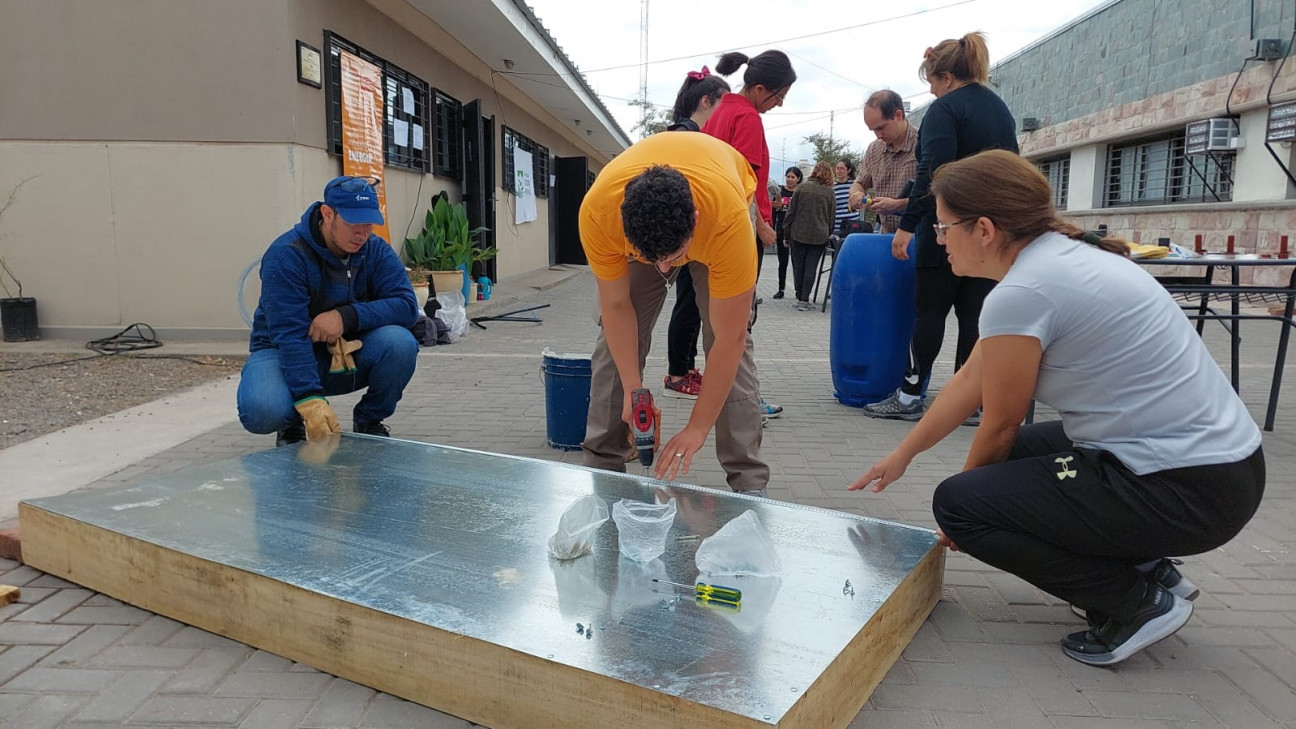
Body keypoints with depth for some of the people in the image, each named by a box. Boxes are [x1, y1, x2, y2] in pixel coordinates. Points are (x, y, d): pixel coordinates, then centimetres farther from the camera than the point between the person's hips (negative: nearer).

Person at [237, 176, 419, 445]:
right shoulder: (287, 255, -22)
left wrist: (347, 317, -34)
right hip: (285, 353, -3)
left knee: (400, 342, -28)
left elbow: (406, 305, -19)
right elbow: (288, 334, -30)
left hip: (348, 357, 3)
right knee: (262, 411, -35)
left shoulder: (376, 251, -8)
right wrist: (310, 401, -42)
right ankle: (294, 424, 6)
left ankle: (368, 421, 0)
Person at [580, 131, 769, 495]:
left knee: (734, 339, -15)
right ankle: (601, 468, 7)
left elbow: (729, 339, -36)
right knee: (615, 339, -6)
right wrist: (632, 389, -24)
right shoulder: (597, 211, -39)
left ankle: (749, 485, -8)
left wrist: (697, 428, -31)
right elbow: (616, 305, -22)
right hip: (634, 220, 2)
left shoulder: (728, 218, -45)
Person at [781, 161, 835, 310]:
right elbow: (832, 216, 6)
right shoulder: (829, 192, 0)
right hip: (819, 236, 0)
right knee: (811, 268, 2)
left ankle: (799, 298, 14)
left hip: (799, 234, 0)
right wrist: (828, 234, 17)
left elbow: (791, 211, -1)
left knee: (798, 266, 10)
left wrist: (786, 231, 6)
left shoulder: (803, 187, -1)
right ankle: (804, 300, -1)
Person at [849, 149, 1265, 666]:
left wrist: (961, 511, 10)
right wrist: (901, 456, 19)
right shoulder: (1058, 255, 7)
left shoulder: (1020, 295, -22)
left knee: (957, 503, -8)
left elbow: (1000, 423, -9)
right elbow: (970, 379, 13)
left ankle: (1138, 602, 2)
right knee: (1005, 457, 23)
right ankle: (1148, 568, 20)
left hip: (1189, 490, -10)